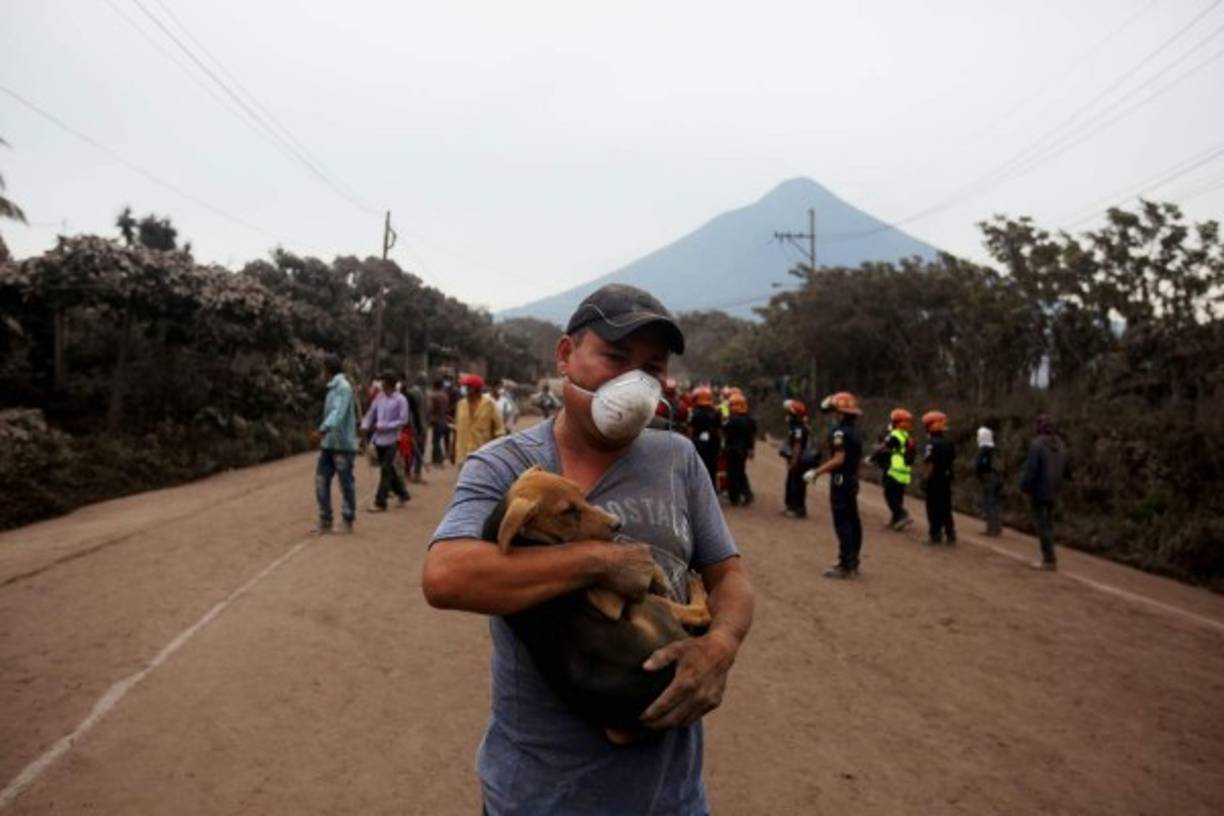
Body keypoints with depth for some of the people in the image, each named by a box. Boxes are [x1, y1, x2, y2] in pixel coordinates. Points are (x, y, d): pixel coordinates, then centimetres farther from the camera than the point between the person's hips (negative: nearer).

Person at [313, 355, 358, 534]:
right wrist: (323, 430, 28)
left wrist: (323, 429, -40)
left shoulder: (343, 387, -14)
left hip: (343, 444, -8)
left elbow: (338, 412, -28)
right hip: (328, 443, 8)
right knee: (321, 480, 4)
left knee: (346, 483, 3)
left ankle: (347, 520, 15)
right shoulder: (332, 387, 14)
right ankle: (325, 520, 10)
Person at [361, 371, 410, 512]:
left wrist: (385, 426, -18)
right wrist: (365, 426, -3)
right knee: (388, 469, 15)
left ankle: (380, 503, -1)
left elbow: (403, 420, -13)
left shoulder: (400, 400, -10)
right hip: (379, 438, 6)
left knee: (385, 470, -5)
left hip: (391, 440, -6)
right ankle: (402, 494, 32)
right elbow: (371, 412, 11)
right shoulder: (380, 397, 7)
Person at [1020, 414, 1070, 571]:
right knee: (1048, 522, 16)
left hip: (1039, 490, -7)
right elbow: (1067, 469, 13)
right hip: (1053, 490, 7)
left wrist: (1024, 487, -10)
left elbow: (1030, 469, -21)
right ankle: (1048, 556, 19)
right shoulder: (1060, 443, 6)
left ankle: (1049, 560, -2)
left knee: (1042, 524, -2)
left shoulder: (1037, 444, -17)